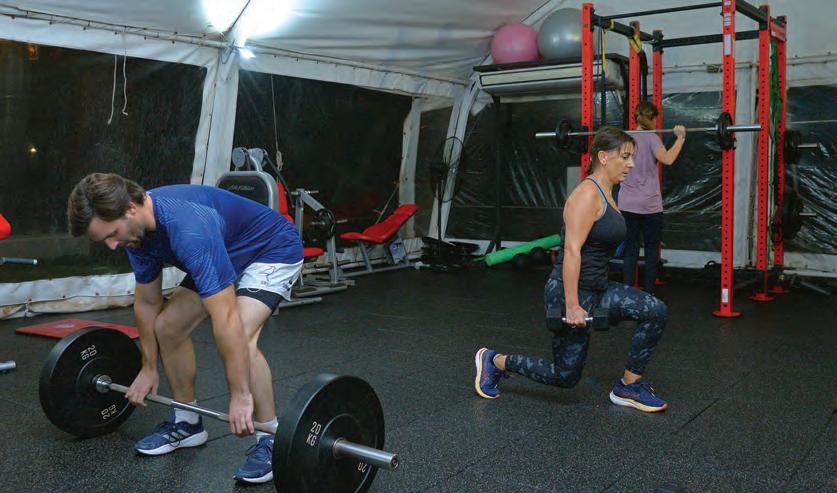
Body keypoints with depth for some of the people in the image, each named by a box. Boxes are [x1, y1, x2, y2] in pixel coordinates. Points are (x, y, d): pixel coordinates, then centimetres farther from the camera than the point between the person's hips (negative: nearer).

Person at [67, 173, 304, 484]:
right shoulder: (137, 228, -12)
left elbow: (226, 318, -39)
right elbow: (147, 303, 2)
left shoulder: (188, 228, -39)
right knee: (168, 326, 1)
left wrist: (240, 396, -34)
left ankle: (271, 441, -11)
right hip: (228, 254, 9)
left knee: (241, 336, -28)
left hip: (274, 251, -8)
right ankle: (187, 423, 19)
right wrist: (149, 368, 9)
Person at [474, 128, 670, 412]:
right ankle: (494, 361, 21)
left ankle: (629, 387, 5)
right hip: (569, 291, -9)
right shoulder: (587, 194, -18)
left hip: (597, 289, 9)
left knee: (655, 312, -7)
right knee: (566, 376, 4)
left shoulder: (605, 194, 11)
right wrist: (572, 306, -27)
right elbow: (572, 251, -25)